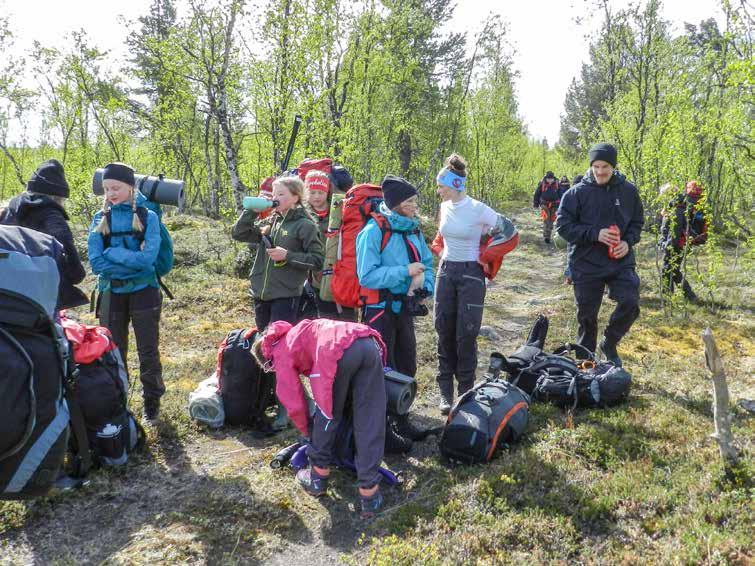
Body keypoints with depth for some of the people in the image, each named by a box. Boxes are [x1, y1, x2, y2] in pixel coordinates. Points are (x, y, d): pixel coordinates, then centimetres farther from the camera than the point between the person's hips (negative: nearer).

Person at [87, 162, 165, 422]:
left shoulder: (147, 216, -4)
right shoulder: (101, 218, 2)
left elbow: (148, 257, -17)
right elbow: (95, 262, -8)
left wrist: (112, 252, -14)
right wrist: (132, 264, -15)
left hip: (143, 292, -2)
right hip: (111, 294, 2)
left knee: (148, 351, 3)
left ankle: (152, 401, 22)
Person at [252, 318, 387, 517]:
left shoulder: (280, 354, 20)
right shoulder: (297, 333, 40)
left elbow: (295, 404, 16)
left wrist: (307, 431, 35)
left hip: (339, 352, -6)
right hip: (370, 344, 6)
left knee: (327, 417, 18)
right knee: (370, 423, 9)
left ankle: (318, 478, 34)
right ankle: (370, 494, 14)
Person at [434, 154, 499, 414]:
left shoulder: (478, 210, -14)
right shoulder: (445, 207, 4)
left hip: (471, 274, -5)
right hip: (446, 271, 6)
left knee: (466, 334, -1)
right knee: (444, 332, 5)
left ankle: (466, 391, 15)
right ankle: (446, 392, 15)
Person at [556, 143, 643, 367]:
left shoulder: (628, 190, 2)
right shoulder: (577, 192, -7)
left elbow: (637, 222, 13)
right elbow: (563, 225, -8)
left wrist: (628, 242, -7)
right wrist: (594, 234, -19)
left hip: (621, 261, 2)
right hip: (586, 264, -1)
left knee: (630, 303, -14)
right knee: (587, 314, 8)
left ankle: (609, 344, 14)